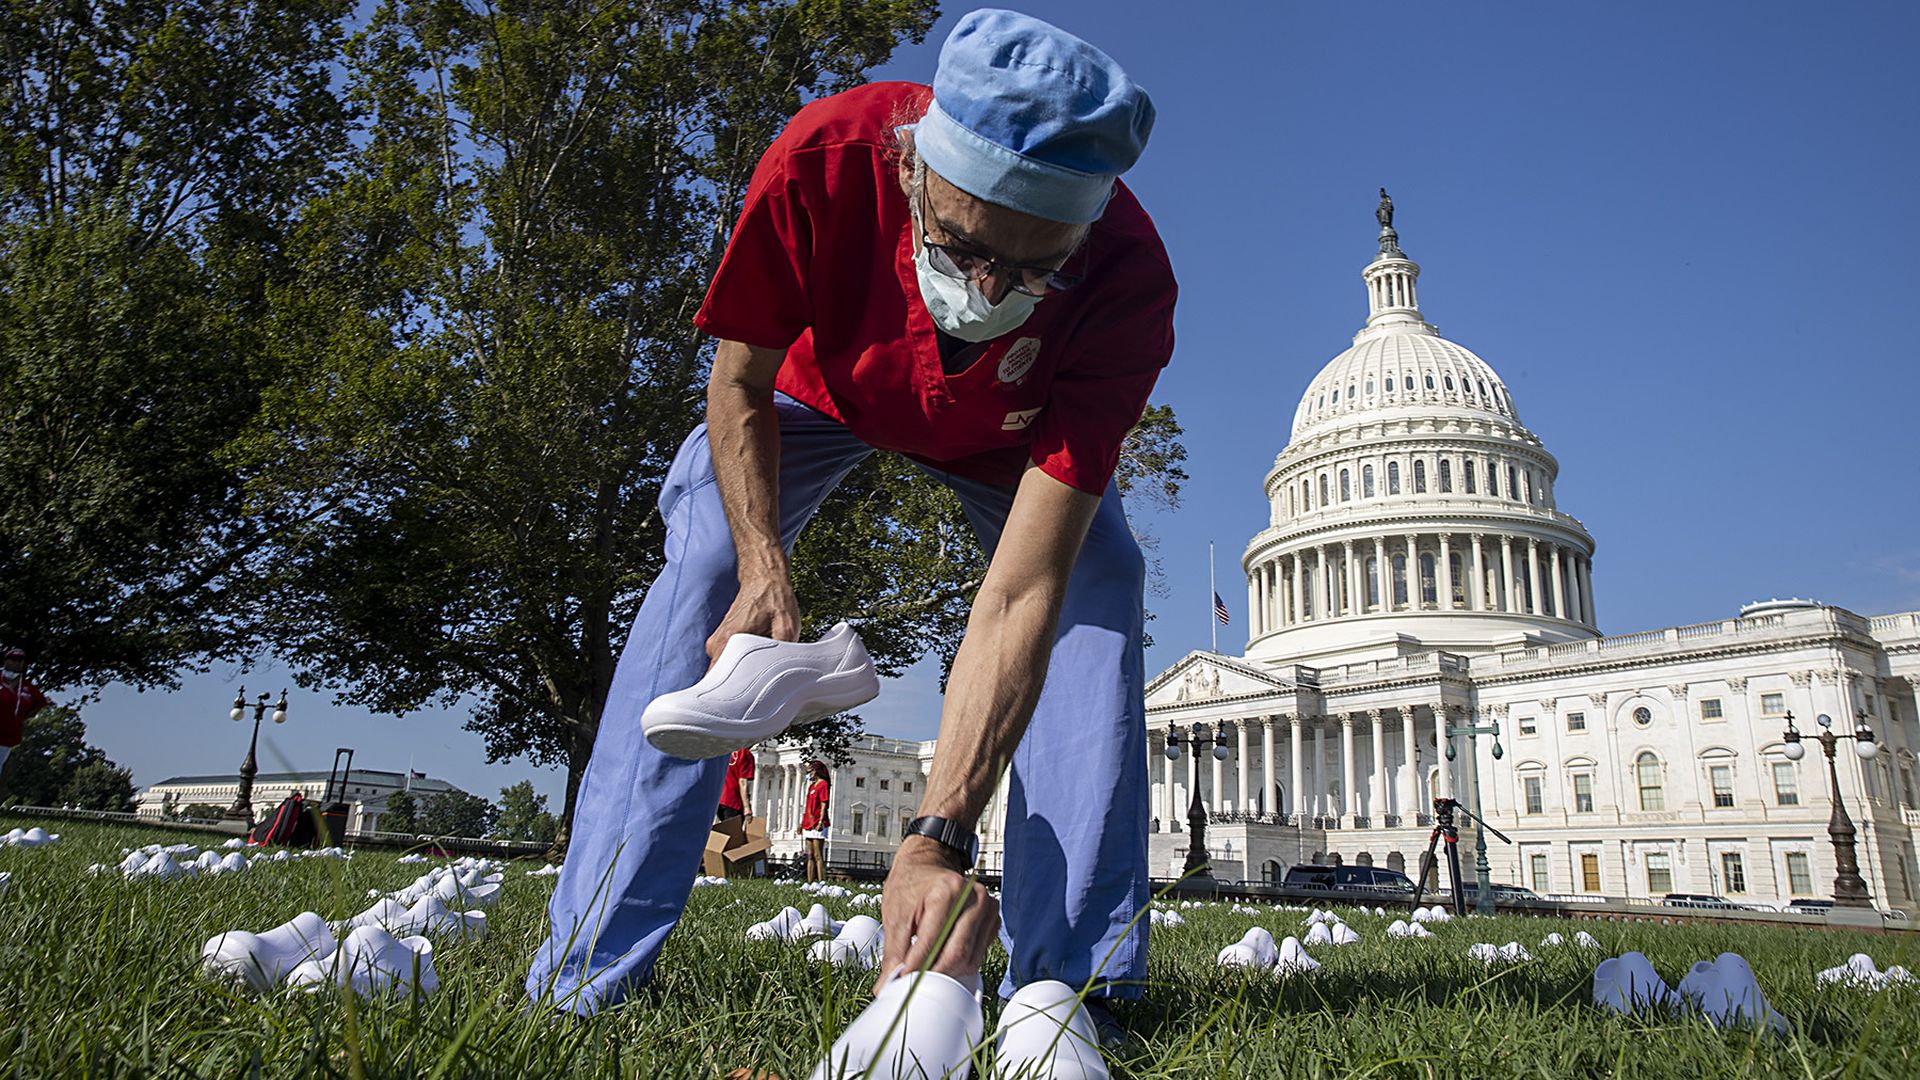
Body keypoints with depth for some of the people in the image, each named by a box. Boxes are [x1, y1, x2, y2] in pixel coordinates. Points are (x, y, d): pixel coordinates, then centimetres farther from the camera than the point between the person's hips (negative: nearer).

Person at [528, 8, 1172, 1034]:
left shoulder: (1128, 285, -41)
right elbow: (740, 379, -22)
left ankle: (1075, 979, -16)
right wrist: (765, 574, -36)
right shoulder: (827, 155, -41)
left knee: (1097, 579, -23)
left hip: (1015, 429, 0)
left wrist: (938, 835, -53)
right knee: (703, 563, -20)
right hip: (822, 384, 1)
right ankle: (584, 972, -14)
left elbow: (1020, 597, -45)